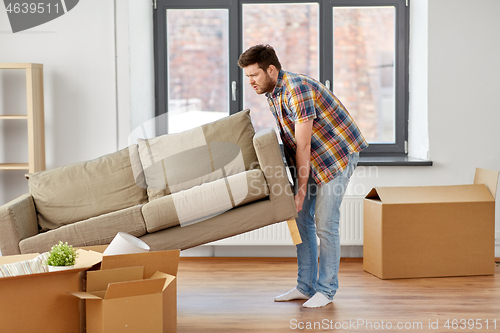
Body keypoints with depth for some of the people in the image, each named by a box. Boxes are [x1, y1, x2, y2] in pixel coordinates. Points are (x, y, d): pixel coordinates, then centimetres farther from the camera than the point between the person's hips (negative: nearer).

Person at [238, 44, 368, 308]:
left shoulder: (297, 89, -27)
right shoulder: (272, 94, 4)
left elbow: (303, 144, -26)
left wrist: (302, 187, -22)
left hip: (338, 153, -9)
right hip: (312, 158, 9)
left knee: (324, 223, -9)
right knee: (301, 218, 7)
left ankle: (326, 290, 2)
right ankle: (305, 286, 15)